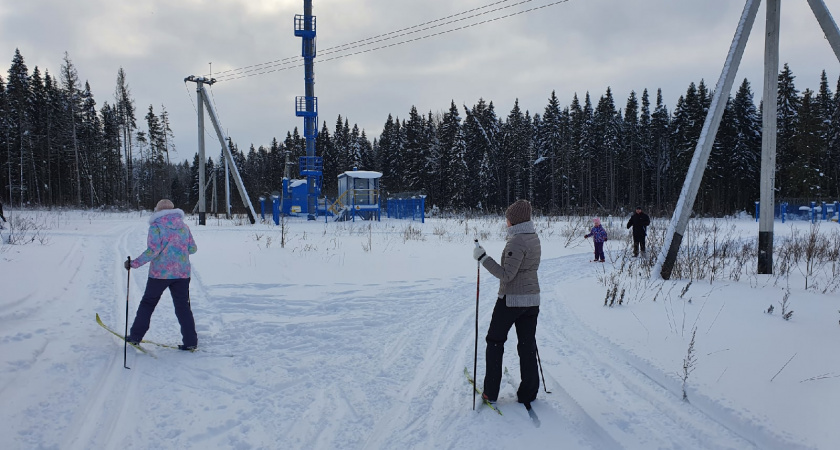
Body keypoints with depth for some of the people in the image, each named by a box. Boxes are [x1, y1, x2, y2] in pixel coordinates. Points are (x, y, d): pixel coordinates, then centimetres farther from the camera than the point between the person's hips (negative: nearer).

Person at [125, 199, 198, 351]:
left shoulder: (156, 226, -7)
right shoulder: (184, 226, 7)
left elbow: (153, 250, -17)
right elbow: (193, 248, 8)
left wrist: (134, 263, -11)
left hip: (160, 273, -3)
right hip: (182, 273, 3)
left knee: (148, 303, 14)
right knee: (183, 306, 7)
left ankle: (135, 336, 23)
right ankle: (191, 342, 2)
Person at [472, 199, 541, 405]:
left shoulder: (516, 241, -20)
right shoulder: (534, 237, 7)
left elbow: (506, 275, -23)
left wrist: (483, 258, -22)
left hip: (511, 299, -8)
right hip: (532, 299, 8)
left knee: (495, 342, 8)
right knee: (527, 345, 11)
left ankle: (491, 392, 13)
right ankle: (528, 394, 15)